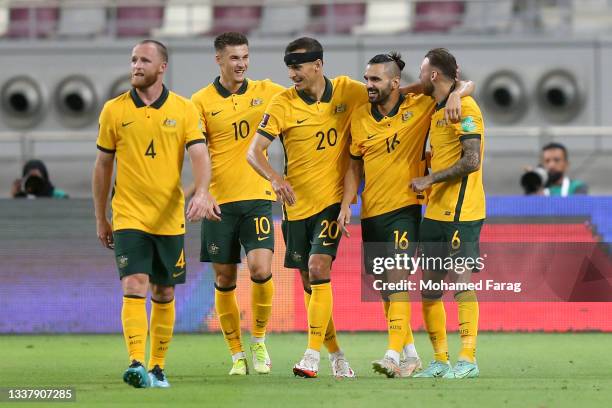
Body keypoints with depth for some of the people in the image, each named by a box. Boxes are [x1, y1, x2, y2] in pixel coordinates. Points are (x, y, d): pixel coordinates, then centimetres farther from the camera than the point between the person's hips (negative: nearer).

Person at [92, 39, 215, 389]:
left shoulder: (184, 110, 1)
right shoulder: (114, 110, 3)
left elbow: (200, 155, -7)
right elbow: (103, 166, 10)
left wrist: (202, 194, -27)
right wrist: (100, 219, 11)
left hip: (170, 218, 1)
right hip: (129, 217, -1)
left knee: (164, 294, 9)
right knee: (134, 288, -16)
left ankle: (158, 367, 20)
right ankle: (137, 365, -25)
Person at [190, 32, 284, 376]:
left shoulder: (265, 92, 6)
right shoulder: (202, 101, 0)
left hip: (258, 196, 0)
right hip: (219, 202, 0)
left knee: (261, 270, -16)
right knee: (225, 280, 3)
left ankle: (259, 340, 7)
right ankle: (237, 354, 17)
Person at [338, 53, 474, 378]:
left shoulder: (420, 106, -5)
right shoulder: (359, 116, 5)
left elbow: (468, 84, 1)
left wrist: (455, 95, -21)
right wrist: (346, 204, 4)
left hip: (404, 208, -5)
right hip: (371, 212, 5)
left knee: (398, 278, -19)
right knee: (383, 284, 11)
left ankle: (394, 355, -25)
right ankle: (410, 352, 25)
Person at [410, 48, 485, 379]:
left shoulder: (464, 108, -12)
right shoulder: (436, 109, 16)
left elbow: (472, 161, -19)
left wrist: (430, 180, -16)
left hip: (461, 211, -9)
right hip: (435, 212, 9)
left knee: (461, 278, -9)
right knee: (429, 286, 8)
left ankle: (468, 359, -7)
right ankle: (440, 360, 13)